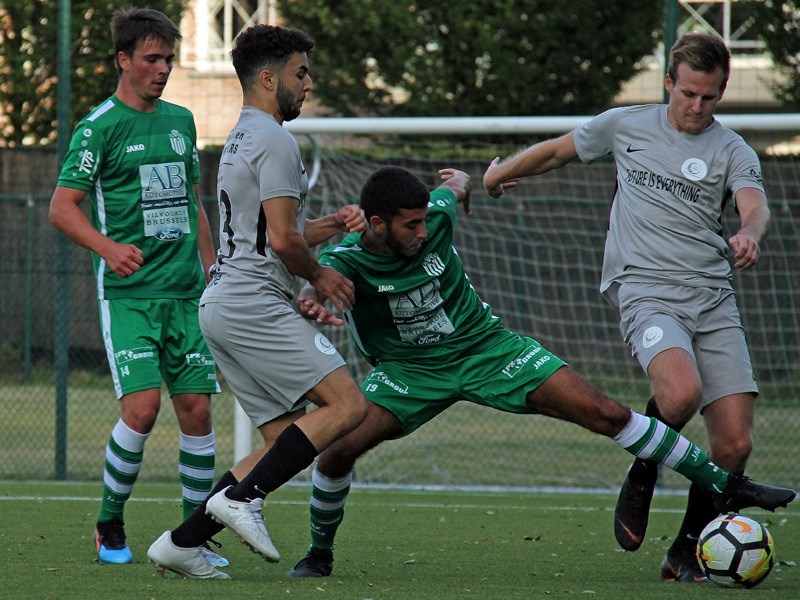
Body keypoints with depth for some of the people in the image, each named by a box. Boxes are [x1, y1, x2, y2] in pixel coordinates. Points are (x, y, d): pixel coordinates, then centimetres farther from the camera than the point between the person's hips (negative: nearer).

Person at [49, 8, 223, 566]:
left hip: (186, 292, 5)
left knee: (197, 408, 0)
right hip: (128, 294, -5)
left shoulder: (181, 120, 14)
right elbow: (62, 207, -7)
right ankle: (110, 525, 4)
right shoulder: (100, 127, -5)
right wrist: (109, 247, -24)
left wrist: (210, 268, 18)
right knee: (142, 406, -15)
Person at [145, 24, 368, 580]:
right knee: (347, 404, -16)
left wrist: (331, 225, 16)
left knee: (287, 440, 7)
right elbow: (283, 241, -15)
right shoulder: (275, 140, -9)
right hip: (255, 303, -10)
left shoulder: (243, 138, 24)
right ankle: (243, 497, -22)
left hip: (224, 305, 10)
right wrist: (320, 276, 3)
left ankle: (182, 541, 1)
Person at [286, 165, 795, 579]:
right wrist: (314, 303, -70)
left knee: (605, 413, -8)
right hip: (410, 370, -1)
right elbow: (320, 286, -46)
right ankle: (320, 553, 5)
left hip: (485, 347, 1)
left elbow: (455, 185, 8)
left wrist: (461, 184, 32)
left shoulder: (436, 215, -16)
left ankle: (726, 487, 0)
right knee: (339, 447, -24)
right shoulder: (347, 258, -24)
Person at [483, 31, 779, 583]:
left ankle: (687, 552, 12)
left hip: (714, 300, 2)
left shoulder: (733, 152, 7)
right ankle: (642, 475, -1)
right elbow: (559, 151, 27)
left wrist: (751, 235, -37)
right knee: (681, 394, -32)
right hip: (647, 291, -2)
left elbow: (755, 207, -13)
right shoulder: (626, 126, 10)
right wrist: (499, 174, 37)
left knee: (735, 443, -7)